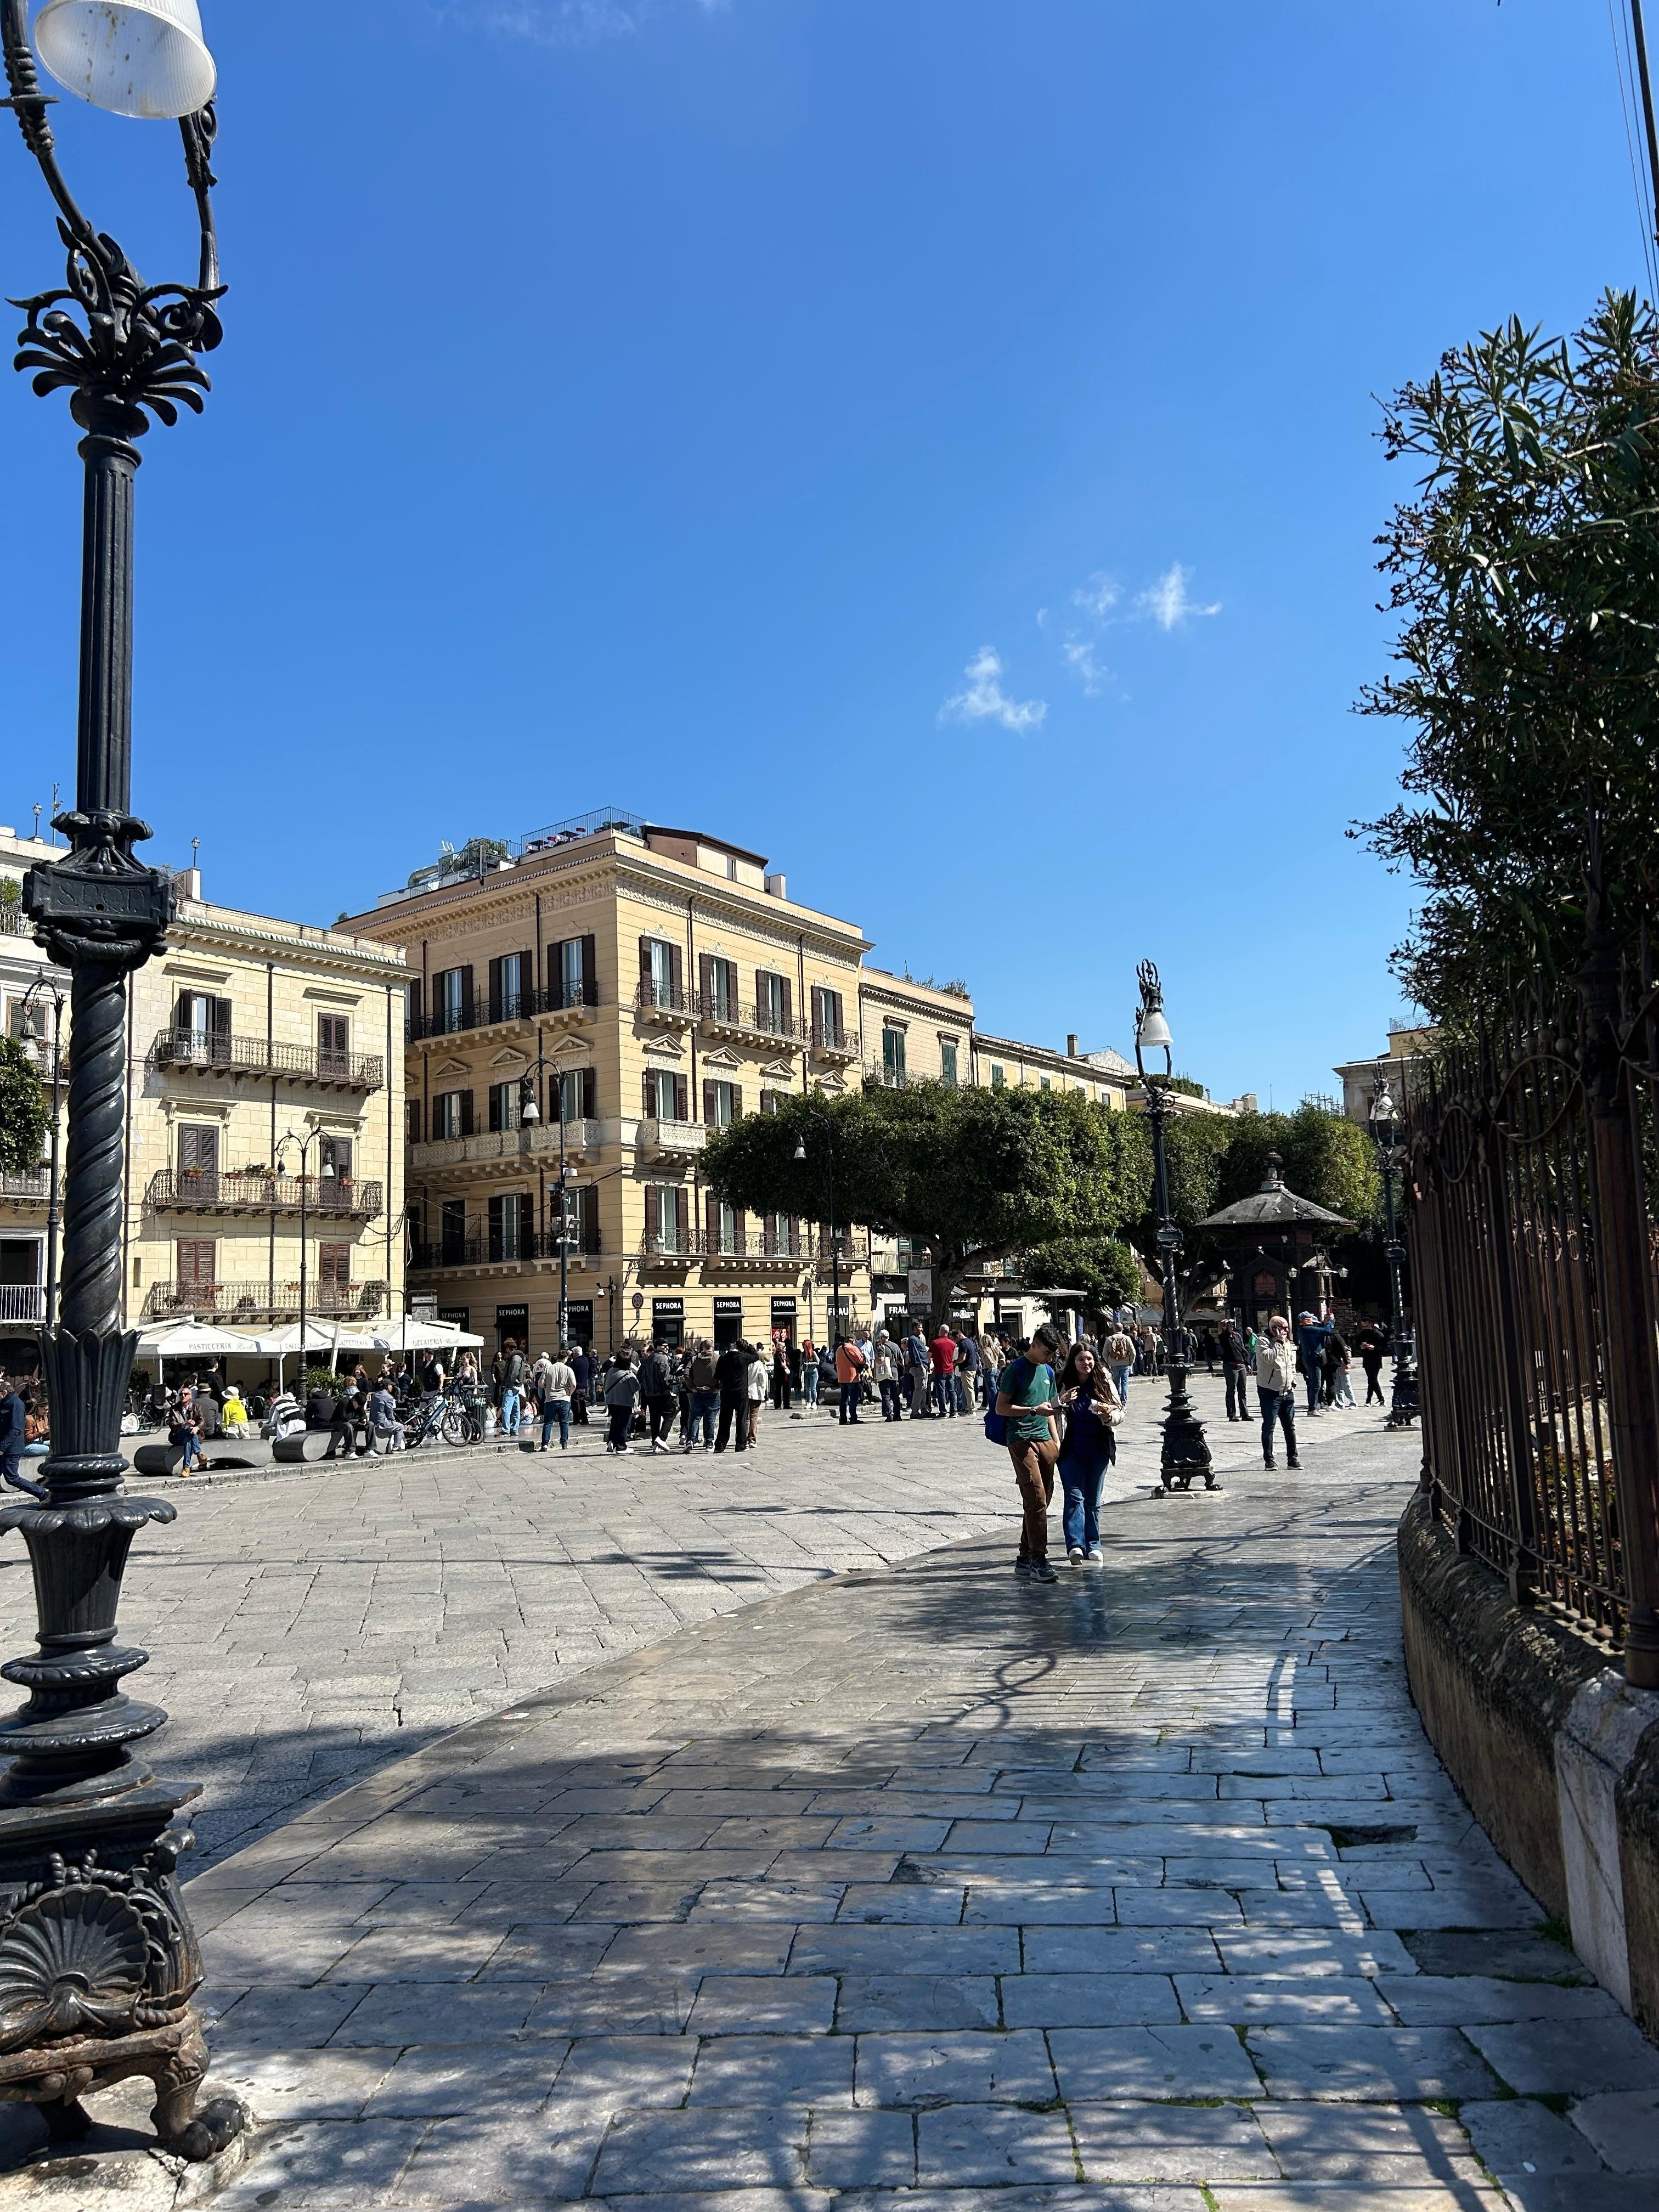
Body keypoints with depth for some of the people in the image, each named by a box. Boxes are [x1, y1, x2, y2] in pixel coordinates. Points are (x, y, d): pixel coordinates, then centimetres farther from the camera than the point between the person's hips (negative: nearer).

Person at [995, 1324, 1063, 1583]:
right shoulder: (1016, 1370, -6)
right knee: (1036, 1499, -14)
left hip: (1044, 1440, 8)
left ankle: (1024, 1558, 15)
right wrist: (1035, 1410, -16)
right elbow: (1001, 1408, -9)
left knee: (1042, 1501, 7)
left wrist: (1056, 1440, 18)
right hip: (1022, 1440, -8)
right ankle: (1038, 1560, -12)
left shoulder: (1048, 1372, 17)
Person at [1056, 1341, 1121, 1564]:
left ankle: (1093, 1545, 21)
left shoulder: (1104, 1382, 0)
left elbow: (1120, 1412, 4)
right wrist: (1062, 1402, -22)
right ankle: (1075, 1545, -18)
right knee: (1075, 1497, -11)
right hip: (1071, 1451, -2)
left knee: (1093, 1501, 12)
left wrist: (1109, 1416, -17)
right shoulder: (1064, 1384, -5)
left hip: (1098, 1451, 2)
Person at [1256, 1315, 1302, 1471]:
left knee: (1290, 1426, 8)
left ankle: (1292, 1458, 16)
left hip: (1287, 1392, 6)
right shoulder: (1262, 1342, -9)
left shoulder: (1288, 1344, 13)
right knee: (1269, 1427, -1)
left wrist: (1293, 1383, 14)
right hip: (1269, 1392, -6)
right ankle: (1269, 1460, 5)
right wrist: (1279, 1342, -20)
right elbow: (1269, 1357, -28)